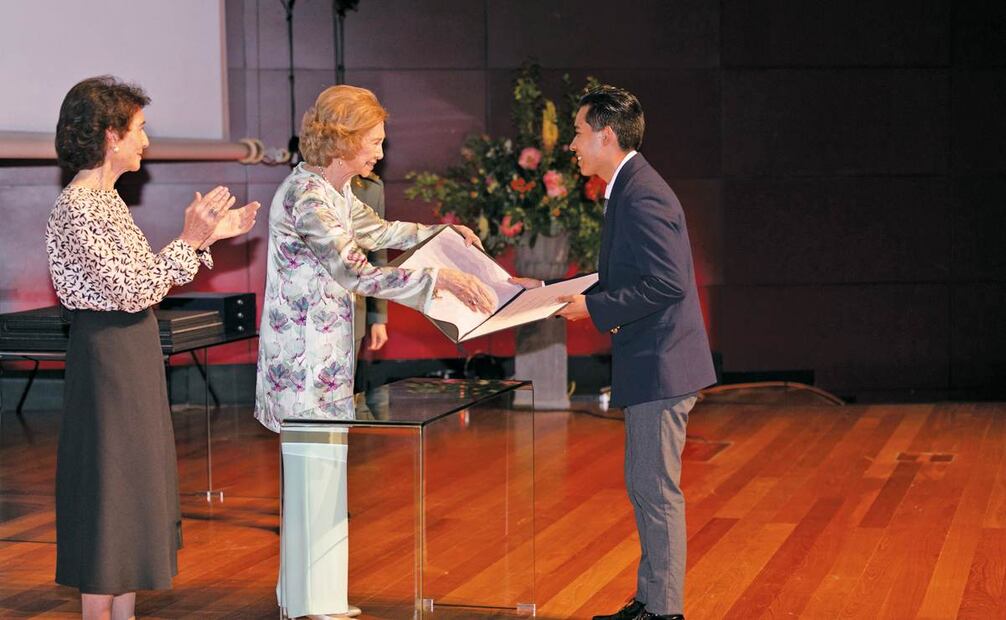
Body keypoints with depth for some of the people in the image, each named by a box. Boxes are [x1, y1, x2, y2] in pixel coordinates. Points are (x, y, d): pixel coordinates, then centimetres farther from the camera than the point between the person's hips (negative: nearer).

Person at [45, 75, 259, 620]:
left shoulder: (105, 198, 12)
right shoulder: (77, 209, -19)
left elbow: (143, 275, 14)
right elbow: (132, 290, -22)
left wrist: (209, 235, 11)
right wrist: (190, 240, -17)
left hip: (130, 355, 10)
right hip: (107, 355, -10)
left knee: (134, 488, 14)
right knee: (110, 492, -3)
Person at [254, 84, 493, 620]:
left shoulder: (334, 190, 11)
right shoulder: (307, 198, -21)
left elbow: (376, 230, 30)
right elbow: (356, 273, -28)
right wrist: (437, 279, -30)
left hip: (324, 357, 10)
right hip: (305, 359, -10)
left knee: (315, 475, 16)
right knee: (316, 475, -4)